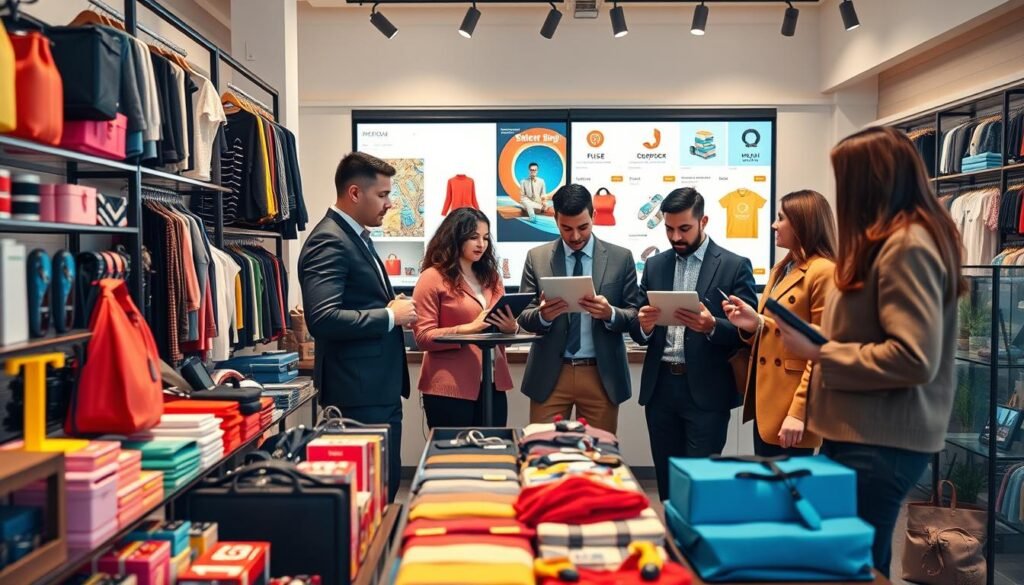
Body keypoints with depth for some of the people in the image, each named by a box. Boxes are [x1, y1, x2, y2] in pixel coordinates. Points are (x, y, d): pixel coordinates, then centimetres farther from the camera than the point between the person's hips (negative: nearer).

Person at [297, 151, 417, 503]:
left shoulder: (358, 236, 15)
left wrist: (394, 309, 4)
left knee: (387, 480, 16)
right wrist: (390, 316, -17)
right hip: (359, 392, -10)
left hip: (380, 388, 10)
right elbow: (322, 319, -26)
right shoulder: (328, 242, -15)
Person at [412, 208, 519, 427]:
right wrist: (468, 329, -21)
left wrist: (511, 328, -7)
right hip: (450, 389, -5)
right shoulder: (433, 278, -5)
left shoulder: (491, 276, 13)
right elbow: (423, 337, -10)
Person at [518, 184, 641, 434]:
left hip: (602, 376, 0)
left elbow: (635, 315, 2)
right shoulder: (537, 257, 4)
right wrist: (543, 314, -20)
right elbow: (524, 316, 2)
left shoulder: (621, 258, 3)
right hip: (550, 375, 0)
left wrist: (610, 314, -19)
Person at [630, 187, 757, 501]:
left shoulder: (735, 266, -1)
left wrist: (711, 326, -24)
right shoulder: (655, 265, 11)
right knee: (666, 478, 12)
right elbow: (638, 331, 10)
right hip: (660, 387, 4)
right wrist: (644, 325, -13)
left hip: (706, 390, -4)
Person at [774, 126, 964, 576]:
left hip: (881, 441, -10)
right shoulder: (890, 243, 15)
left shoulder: (906, 244, -16)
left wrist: (818, 352, -17)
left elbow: (914, 358, -24)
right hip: (866, 433, 10)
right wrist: (818, 338, 6)